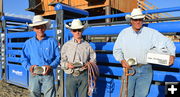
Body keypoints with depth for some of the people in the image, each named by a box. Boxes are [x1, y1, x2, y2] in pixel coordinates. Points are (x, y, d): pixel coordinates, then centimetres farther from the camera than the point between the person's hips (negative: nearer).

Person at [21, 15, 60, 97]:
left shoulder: (52, 41, 2)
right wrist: (29, 67, -10)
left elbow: (58, 57, 1)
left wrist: (51, 66, -14)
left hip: (48, 74, -1)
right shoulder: (28, 43, 7)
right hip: (34, 75, 2)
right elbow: (24, 59, 8)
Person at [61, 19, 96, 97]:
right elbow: (62, 62, 7)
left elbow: (93, 60, 9)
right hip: (71, 76, 0)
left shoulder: (87, 45, 9)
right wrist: (67, 65, -13)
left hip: (84, 75, 0)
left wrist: (89, 64, -11)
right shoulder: (66, 45, 10)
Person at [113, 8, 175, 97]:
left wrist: (172, 54, -14)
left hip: (145, 70, 1)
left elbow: (167, 42, 2)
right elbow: (116, 50, 5)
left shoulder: (151, 33, -2)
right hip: (129, 68, 0)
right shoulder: (124, 33, 1)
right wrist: (122, 60, -10)